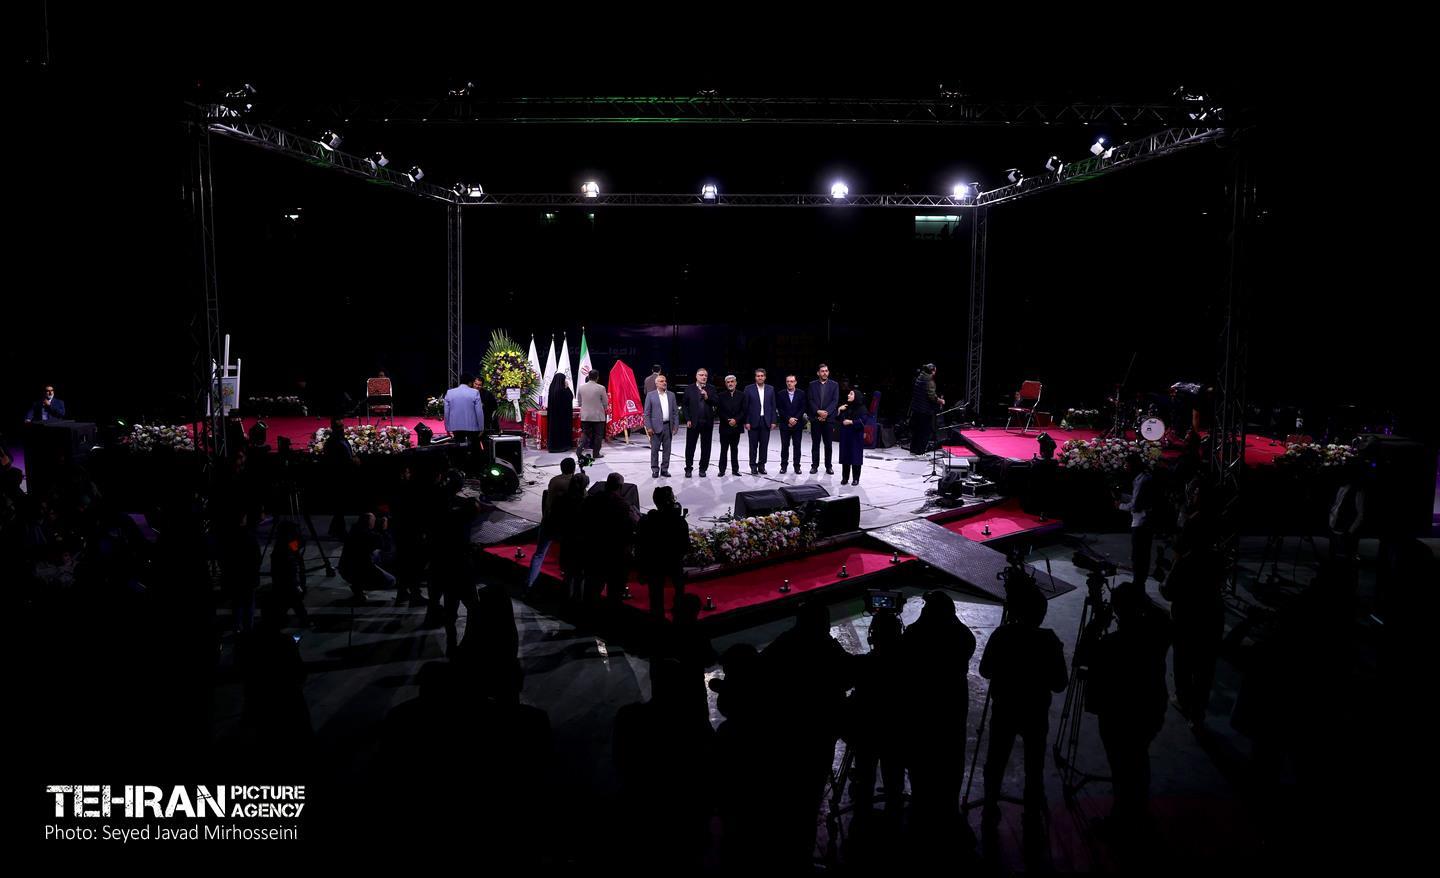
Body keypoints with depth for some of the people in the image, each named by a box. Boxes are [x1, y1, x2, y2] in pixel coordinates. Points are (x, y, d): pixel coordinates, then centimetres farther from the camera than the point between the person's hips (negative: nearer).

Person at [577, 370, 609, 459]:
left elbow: (579, 402, 8)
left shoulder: (581, 387, -1)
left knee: (585, 434, 10)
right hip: (598, 415, -3)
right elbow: (605, 403, -4)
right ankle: (596, 453, 10)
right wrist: (605, 408, 17)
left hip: (585, 416, 3)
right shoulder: (601, 388, -12)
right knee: (598, 435, 8)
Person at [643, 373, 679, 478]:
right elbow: (647, 413, -3)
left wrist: (676, 425, 3)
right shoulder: (650, 395, -1)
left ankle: (664, 469, 15)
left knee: (667, 449, 7)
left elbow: (675, 411, 10)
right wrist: (648, 427, -9)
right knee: (655, 449, 1)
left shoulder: (671, 395, 10)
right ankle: (655, 470, 10)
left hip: (668, 426, 3)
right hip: (656, 427, -3)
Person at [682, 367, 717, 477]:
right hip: (693, 423, -1)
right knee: (690, 447, 3)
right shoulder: (689, 389, 3)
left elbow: (716, 402, -3)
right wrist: (688, 420, -6)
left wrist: (707, 397, -18)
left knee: (706, 447, 6)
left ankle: (703, 468, 16)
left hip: (707, 422, 1)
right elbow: (685, 405, 1)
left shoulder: (711, 389, 6)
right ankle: (688, 468, 12)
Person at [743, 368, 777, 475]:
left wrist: (773, 421, 2)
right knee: (753, 445, 3)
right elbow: (745, 406, -2)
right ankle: (753, 467, 9)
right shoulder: (749, 389, -1)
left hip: (766, 421, 2)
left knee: (764, 445, 4)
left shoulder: (770, 389, 7)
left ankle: (761, 465, 13)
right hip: (753, 421, -2)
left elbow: (773, 406, 8)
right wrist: (746, 422, -7)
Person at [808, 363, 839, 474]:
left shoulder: (834, 385, 6)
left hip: (828, 418, -1)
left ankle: (828, 466, 9)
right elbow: (810, 401, 1)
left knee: (828, 444, 3)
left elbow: (835, 401, -2)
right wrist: (818, 411, -13)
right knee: (815, 444, 4)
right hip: (815, 418, 1)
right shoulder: (812, 385, 8)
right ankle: (814, 465, 10)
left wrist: (826, 412, -14)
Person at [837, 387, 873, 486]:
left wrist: (851, 422, -19)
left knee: (855, 456, -2)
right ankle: (845, 477, 10)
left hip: (856, 436, -5)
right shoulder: (845, 407, 11)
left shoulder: (862, 408, -6)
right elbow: (837, 418, 11)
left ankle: (855, 479, 5)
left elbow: (864, 421, -17)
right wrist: (839, 410, -5)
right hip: (845, 435, 5)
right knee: (845, 456, 5)